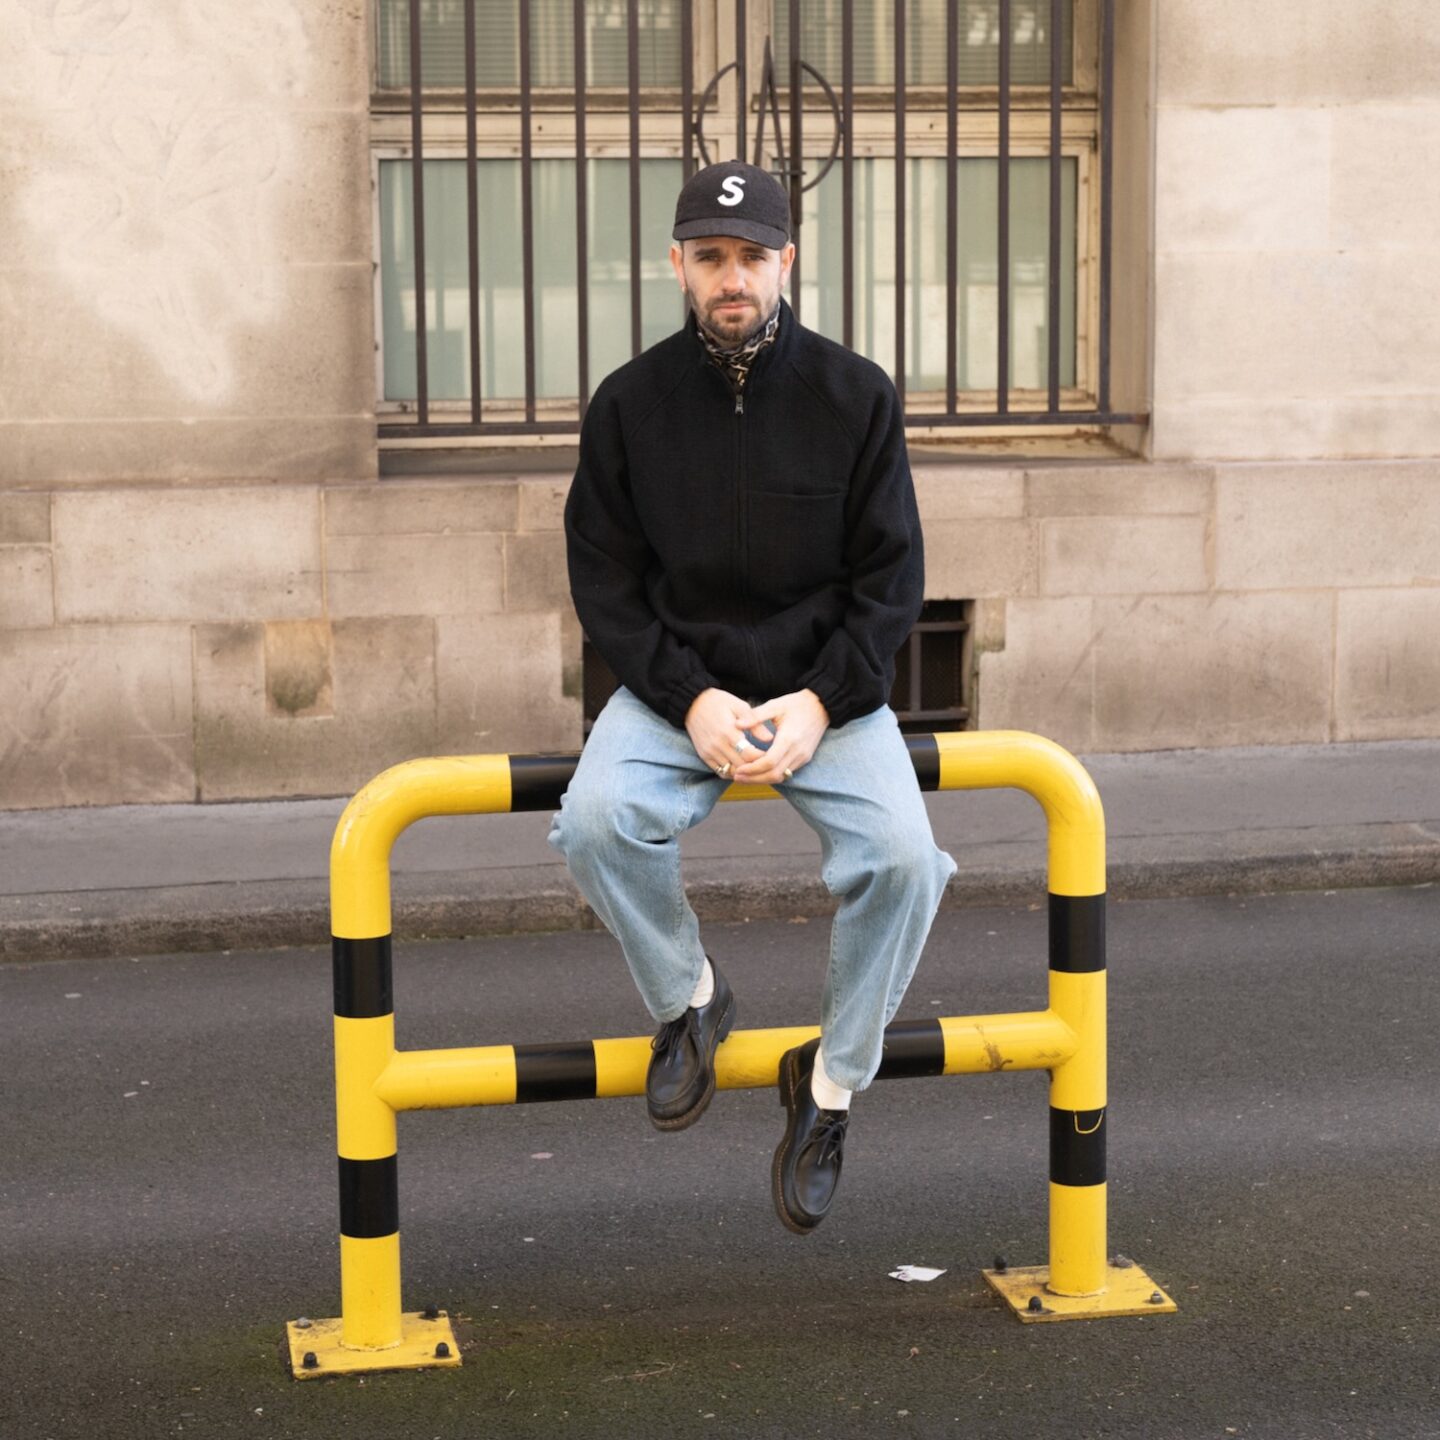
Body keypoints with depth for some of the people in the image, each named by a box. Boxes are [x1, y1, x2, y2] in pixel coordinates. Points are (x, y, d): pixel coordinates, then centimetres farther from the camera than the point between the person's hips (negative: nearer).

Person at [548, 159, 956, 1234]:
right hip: (677, 684, 1)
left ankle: (832, 1083, -3)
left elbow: (891, 580, 0)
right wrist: (691, 700, -14)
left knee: (901, 854, -26)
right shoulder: (631, 402, -1)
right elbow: (604, 581, 0)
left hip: (826, 686, 0)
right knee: (597, 821, -29)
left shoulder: (856, 396, -2)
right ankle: (689, 998, 1)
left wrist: (818, 702, -15)